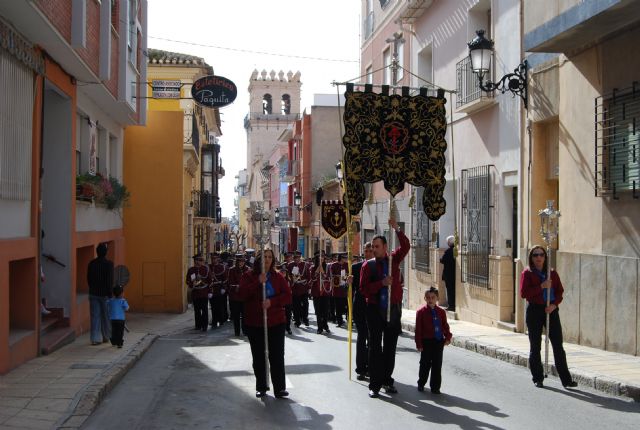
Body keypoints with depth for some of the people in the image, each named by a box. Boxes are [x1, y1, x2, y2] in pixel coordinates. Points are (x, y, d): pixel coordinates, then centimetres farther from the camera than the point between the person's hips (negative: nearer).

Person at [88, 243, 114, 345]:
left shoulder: (91, 263, 2)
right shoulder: (109, 263, -11)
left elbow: (88, 279, 9)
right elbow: (110, 280, -14)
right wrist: (110, 293, -9)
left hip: (93, 293, 3)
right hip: (104, 294, -3)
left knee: (95, 316, 5)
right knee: (106, 316, 11)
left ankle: (95, 338, 1)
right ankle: (106, 336, 20)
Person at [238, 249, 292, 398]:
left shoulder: (278, 277, 5)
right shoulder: (248, 276, 1)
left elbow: (287, 296, -2)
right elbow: (242, 295, -12)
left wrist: (272, 301, -18)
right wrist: (258, 282, -20)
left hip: (276, 323, 0)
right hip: (254, 323, 0)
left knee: (277, 356, -1)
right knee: (258, 357, 8)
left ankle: (280, 388, 5)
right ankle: (261, 387, 20)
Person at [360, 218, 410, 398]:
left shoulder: (394, 259, 6)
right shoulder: (368, 265, -2)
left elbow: (406, 247, -10)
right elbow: (363, 288, -8)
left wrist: (397, 229, -20)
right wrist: (381, 283, -18)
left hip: (393, 309, 3)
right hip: (375, 310, -3)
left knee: (390, 347, 10)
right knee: (375, 348, 1)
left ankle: (387, 380, 20)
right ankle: (374, 384, 3)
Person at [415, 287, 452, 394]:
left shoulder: (441, 312, 5)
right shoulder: (421, 312, -5)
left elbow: (445, 325, 9)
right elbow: (418, 329, -6)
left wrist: (448, 337, -6)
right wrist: (419, 343, -9)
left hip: (439, 341, 3)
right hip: (426, 341, -3)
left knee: (437, 365, 5)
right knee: (425, 364, 7)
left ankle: (435, 387, 13)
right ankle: (421, 384, 24)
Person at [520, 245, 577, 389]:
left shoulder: (552, 273, 10)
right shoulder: (527, 273, 0)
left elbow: (560, 291, 8)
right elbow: (523, 293, -10)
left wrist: (554, 304, -10)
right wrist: (541, 287, -18)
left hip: (551, 311, 2)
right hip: (534, 311, -2)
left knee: (558, 345, -1)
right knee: (535, 346, 5)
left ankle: (566, 379, 0)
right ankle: (538, 379, 15)